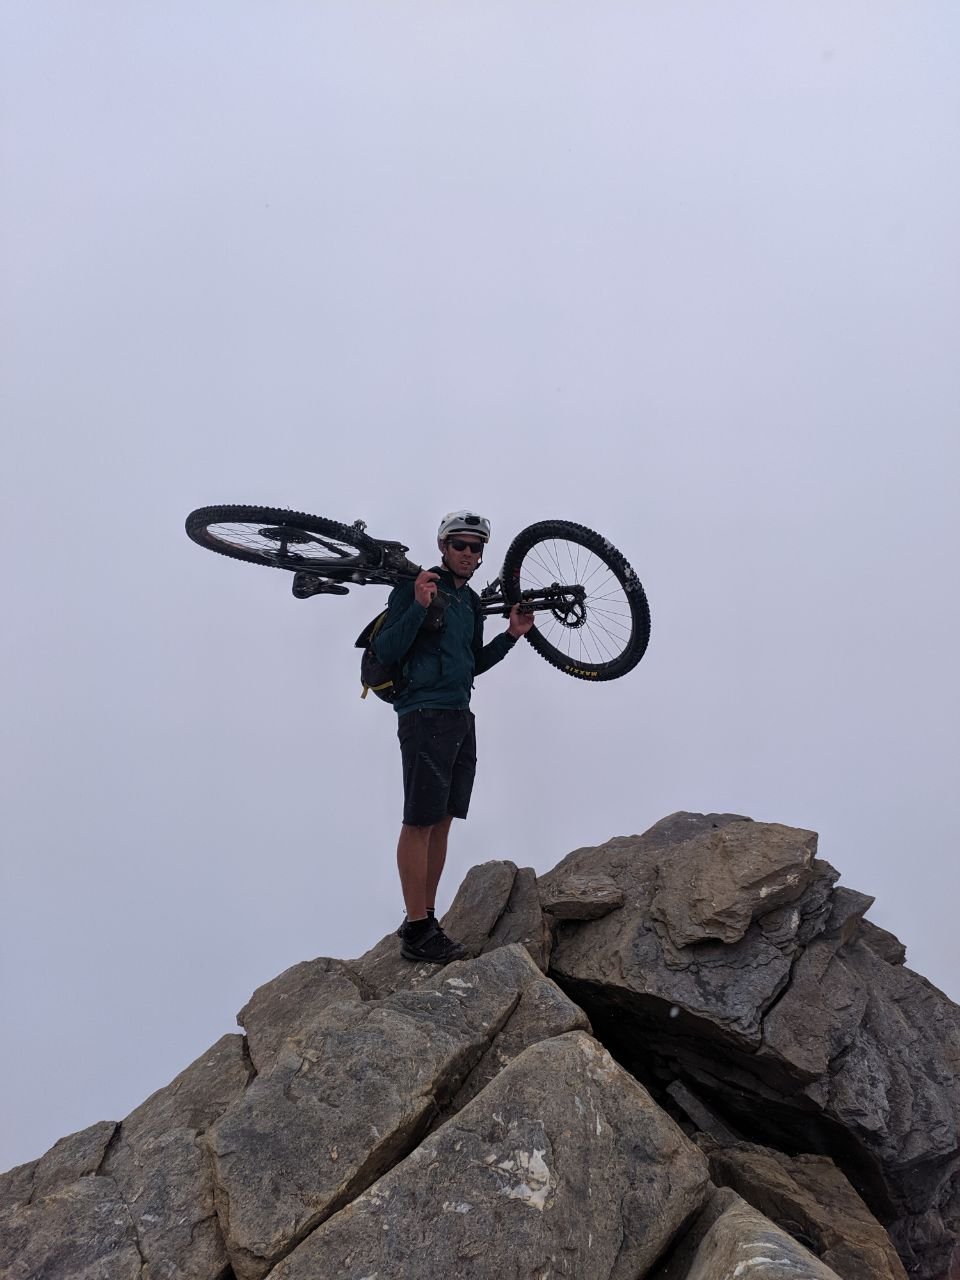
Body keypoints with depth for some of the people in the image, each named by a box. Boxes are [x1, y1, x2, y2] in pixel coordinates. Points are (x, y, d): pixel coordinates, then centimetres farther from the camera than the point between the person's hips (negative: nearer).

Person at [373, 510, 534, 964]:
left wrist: (510, 635, 12)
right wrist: (418, 606, -25)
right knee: (420, 822, -7)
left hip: (461, 717, 8)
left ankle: (425, 918, 17)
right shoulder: (416, 587, -6)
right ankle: (417, 932, -4)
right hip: (425, 716, -8)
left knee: (441, 821, 10)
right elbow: (386, 650, -14)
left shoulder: (471, 601, 17)